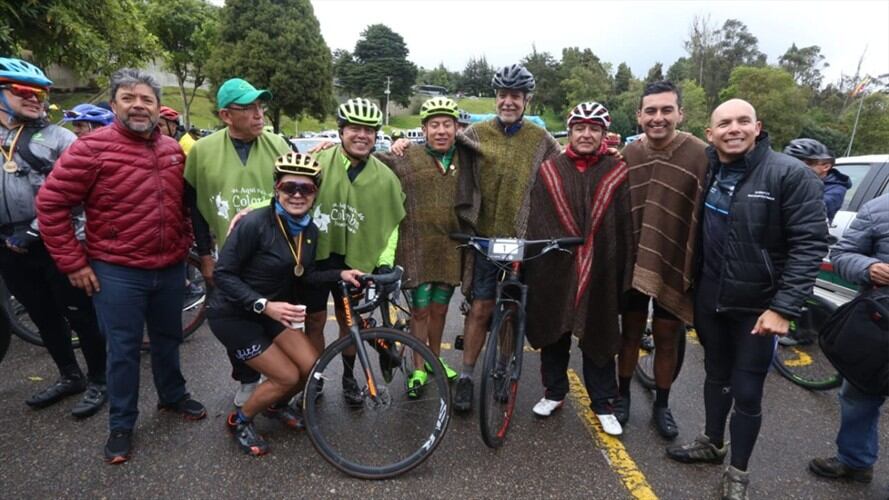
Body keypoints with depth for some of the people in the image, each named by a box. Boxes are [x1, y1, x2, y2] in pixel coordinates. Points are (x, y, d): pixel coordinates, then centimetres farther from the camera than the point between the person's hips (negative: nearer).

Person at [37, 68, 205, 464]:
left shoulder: (173, 150, 6)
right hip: (117, 272, -4)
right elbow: (50, 203, -10)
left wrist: (185, 243, 13)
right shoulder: (93, 147, -11)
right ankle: (121, 424, 25)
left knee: (168, 339, 19)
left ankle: (173, 397, 40)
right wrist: (72, 263, -10)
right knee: (123, 350, 7)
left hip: (170, 269, 5)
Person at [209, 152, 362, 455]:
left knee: (311, 366, -1)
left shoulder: (310, 231, -5)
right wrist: (264, 304, -33)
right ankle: (240, 421, 20)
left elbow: (303, 275, 2)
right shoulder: (255, 223, -26)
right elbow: (223, 274, -23)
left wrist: (340, 274, -12)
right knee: (288, 376, -8)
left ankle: (277, 405, 31)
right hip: (232, 315, -6)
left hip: (271, 311, 6)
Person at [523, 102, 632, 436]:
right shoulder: (548, 171, 3)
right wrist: (529, 268, 0)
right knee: (554, 335, 13)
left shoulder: (617, 173, 0)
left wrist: (625, 277, -5)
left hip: (600, 273, -1)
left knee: (598, 338, 11)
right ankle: (554, 392, 33)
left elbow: (626, 228, -2)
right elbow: (534, 223, 3)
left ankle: (603, 403, 28)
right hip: (553, 270, 1)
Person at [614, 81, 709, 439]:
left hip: (674, 266, -2)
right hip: (632, 263, 2)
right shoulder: (628, 156, 0)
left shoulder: (700, 156, -10)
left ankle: (662, 406, 31)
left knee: (666, 337, 12)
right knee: (631, 332, 14)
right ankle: (623, 395, 33)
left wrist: (694, 270, -12)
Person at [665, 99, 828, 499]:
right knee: (716, 375, 20)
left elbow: (810, 244, -16)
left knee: (746, 391, 6)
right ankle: (712, 443, 40)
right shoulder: (704, 172, 0)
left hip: (759, 307, -4)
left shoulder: (791, 175, -14)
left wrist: (784, 307, -20)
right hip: (708, 299, 4)